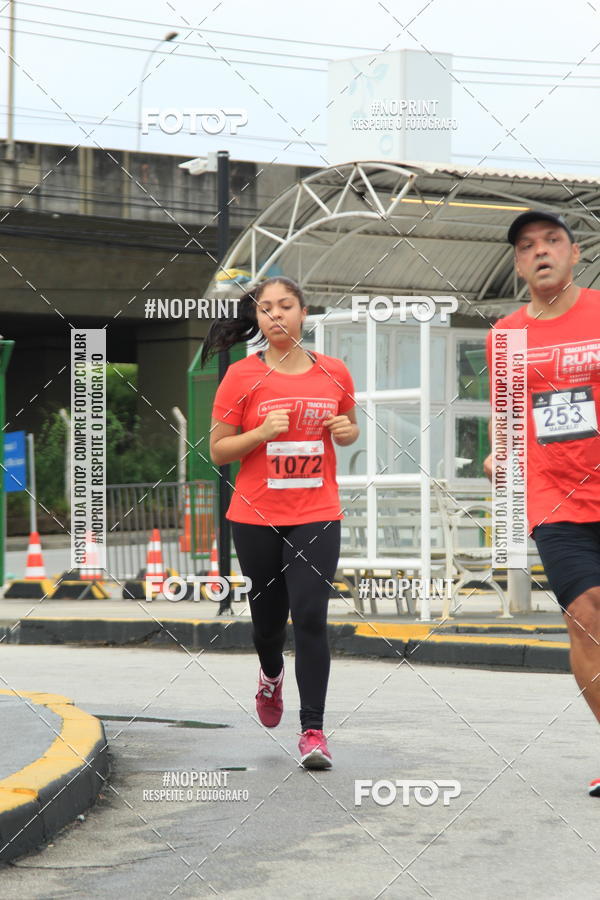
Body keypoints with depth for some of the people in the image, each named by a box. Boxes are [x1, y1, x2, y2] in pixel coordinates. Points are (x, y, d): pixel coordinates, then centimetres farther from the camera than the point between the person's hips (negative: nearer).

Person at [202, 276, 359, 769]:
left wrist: (347, 430, -3)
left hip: (317, 514, 0)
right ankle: (272, 676, 47)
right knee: (268, 617, 12)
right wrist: (262, 433, -17)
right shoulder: (242, 376, -4)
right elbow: (218, 451, -1)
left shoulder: (335, 373, 3)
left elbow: (347, 428, 20)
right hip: (256, 517, 0)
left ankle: (313, 729, -7)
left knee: (311, 617, -12)